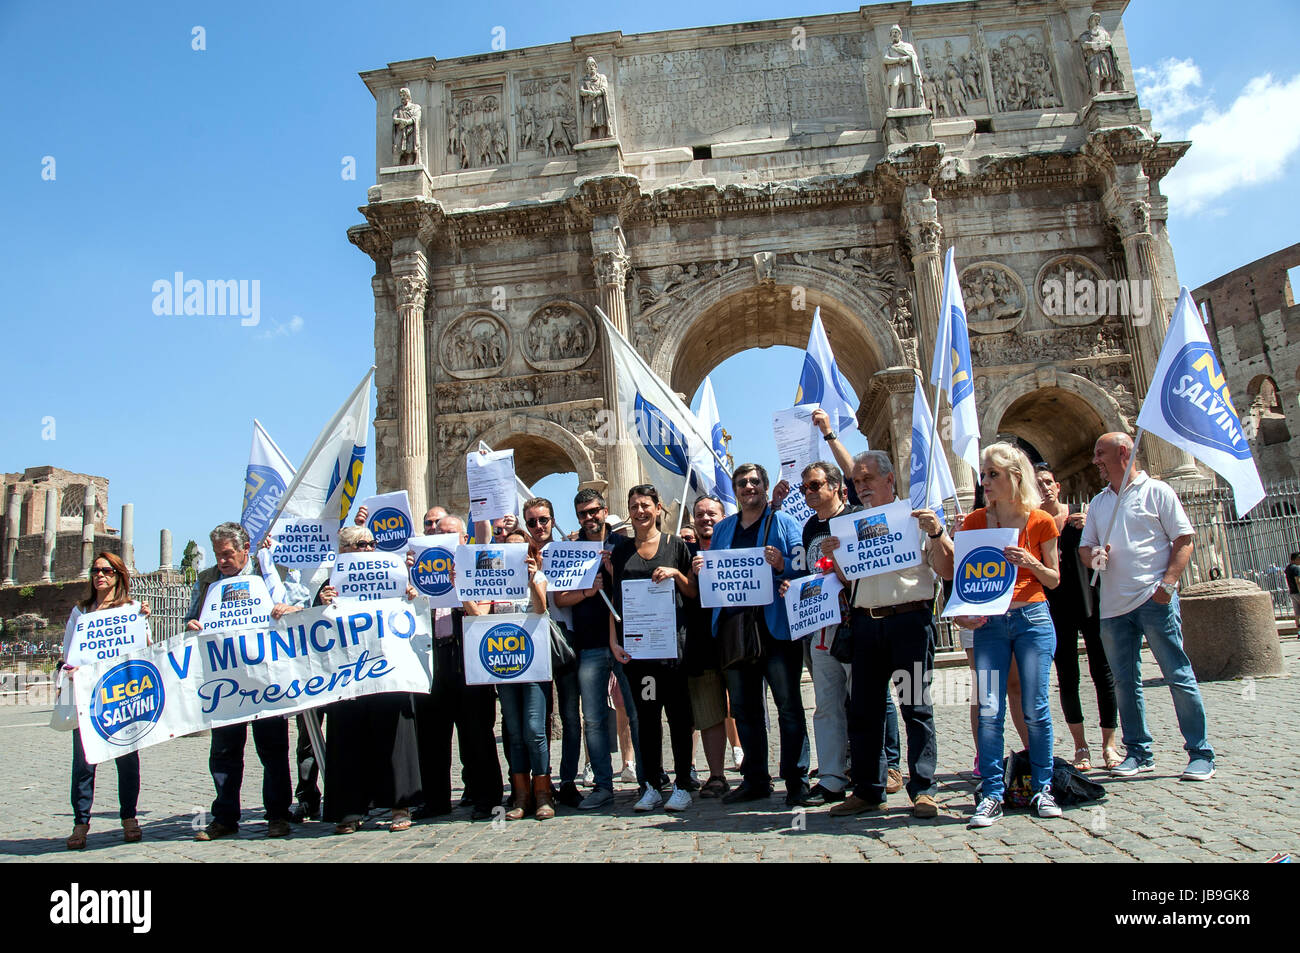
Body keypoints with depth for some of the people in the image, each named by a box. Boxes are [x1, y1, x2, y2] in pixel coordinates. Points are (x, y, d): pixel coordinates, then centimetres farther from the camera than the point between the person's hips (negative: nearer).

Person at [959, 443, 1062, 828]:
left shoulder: (1040, 522, -1)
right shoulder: (974, 521, 4)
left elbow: (1054, 579, 6)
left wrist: (1031, 563, -13)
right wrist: (961, 611, -7)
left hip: (1033, 619, -1)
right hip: (989, 623, 1)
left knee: (1036, 709, 1)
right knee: (989, 710, -3)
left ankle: (1041, 789, 19)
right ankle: (992, 796, 5)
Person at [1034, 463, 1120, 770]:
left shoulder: (1080, 515, 4)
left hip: (1090, 603, 0)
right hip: (1056, 609, 0)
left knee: (1102, 673, 1)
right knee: (1067, 678, 3)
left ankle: (1109, 744, 13)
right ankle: (1080, 747, 15)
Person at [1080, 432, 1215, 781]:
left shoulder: (1156, 491, 0)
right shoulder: (1099, 502, 17)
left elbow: (1184, 540, -4)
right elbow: (1084, 547, 18)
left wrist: (1167, 583, -15)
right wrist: (1092, 555, -7)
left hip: (1154, 600, -5)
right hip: (1113, 605, 6)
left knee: (1178, 676, -2)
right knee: (1125, 682, 8)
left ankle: (1201, 753, 8)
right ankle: (1138, 752, 17)